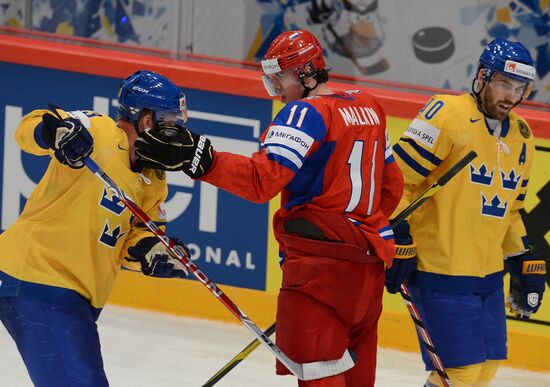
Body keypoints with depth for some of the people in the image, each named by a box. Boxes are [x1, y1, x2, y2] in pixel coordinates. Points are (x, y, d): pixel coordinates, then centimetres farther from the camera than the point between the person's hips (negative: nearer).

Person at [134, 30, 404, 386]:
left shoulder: (306, 112, -10)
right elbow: (392, 185, 24)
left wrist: (196, 157, -29)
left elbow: (263, 180, -23)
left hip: (320, 261, -9)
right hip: (369, 260, 9)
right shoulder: (369, 107, 15)